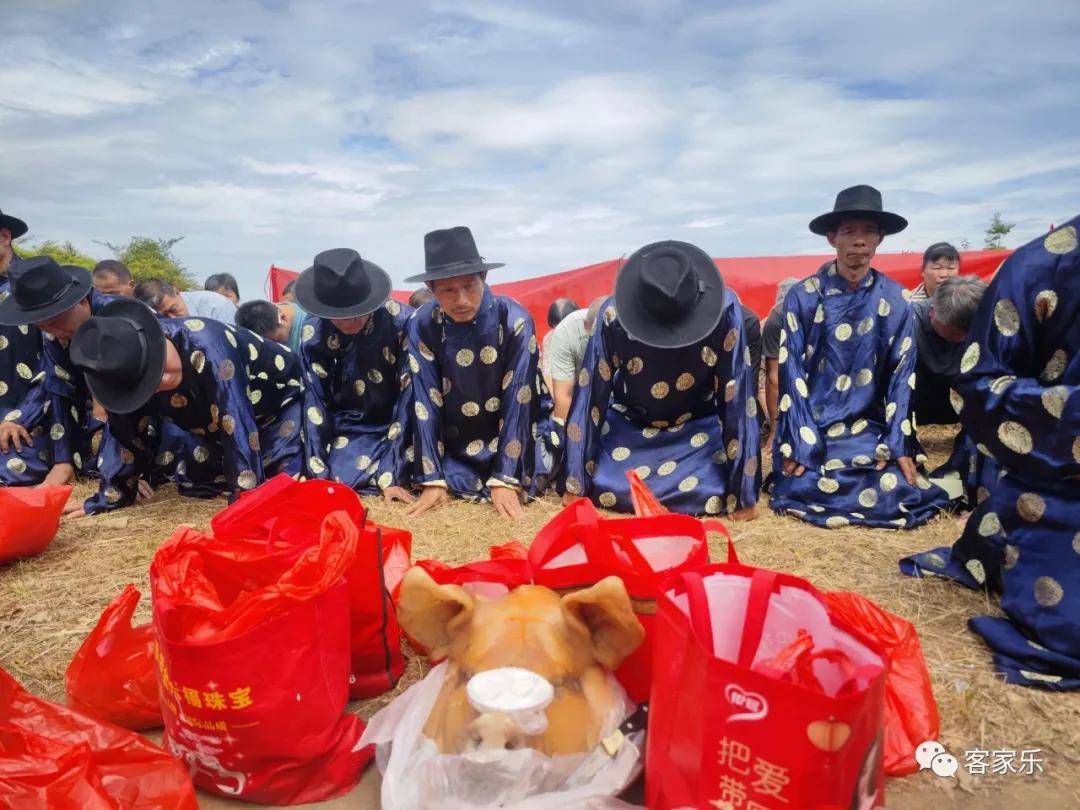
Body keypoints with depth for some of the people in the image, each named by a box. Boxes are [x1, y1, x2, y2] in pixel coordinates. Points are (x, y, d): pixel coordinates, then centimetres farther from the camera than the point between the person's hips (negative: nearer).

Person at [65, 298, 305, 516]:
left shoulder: (204, 345, -40)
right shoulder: (129, 367, -21)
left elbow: (237, 425, -39)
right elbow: (126, 430, -7)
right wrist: (109, 496, -3)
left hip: (282, 398, -6)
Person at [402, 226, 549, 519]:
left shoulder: (514, 320, -21)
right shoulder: (422, 326, -15)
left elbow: (519, 401, -20)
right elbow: (425, 404, -13)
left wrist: (505, 479, -22)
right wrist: (433, 479, -15)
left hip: (507, 442, -1)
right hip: (452, 448, 1)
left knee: (531, 483, -18)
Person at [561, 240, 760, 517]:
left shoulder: (724, 308, -30)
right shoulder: (613, 314, -29)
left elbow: (736, 396, -25)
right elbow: (592, 392, -21)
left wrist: (741, 487, -24)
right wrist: (576, 481, -19)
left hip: (697, 424, 0)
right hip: (628, 421, 1)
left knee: (711, 490, -21)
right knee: (600, 485, -15)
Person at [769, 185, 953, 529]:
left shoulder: (894, 299, 0)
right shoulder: (802, 297, -6)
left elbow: (901, 374, 1)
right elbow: (792, 373, -8)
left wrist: (898, 444, -9)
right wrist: (798, 445, -15)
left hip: (868, 428, 2)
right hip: (809, 425, -2)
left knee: (896, 493, -16)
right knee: (802, 490, -20)